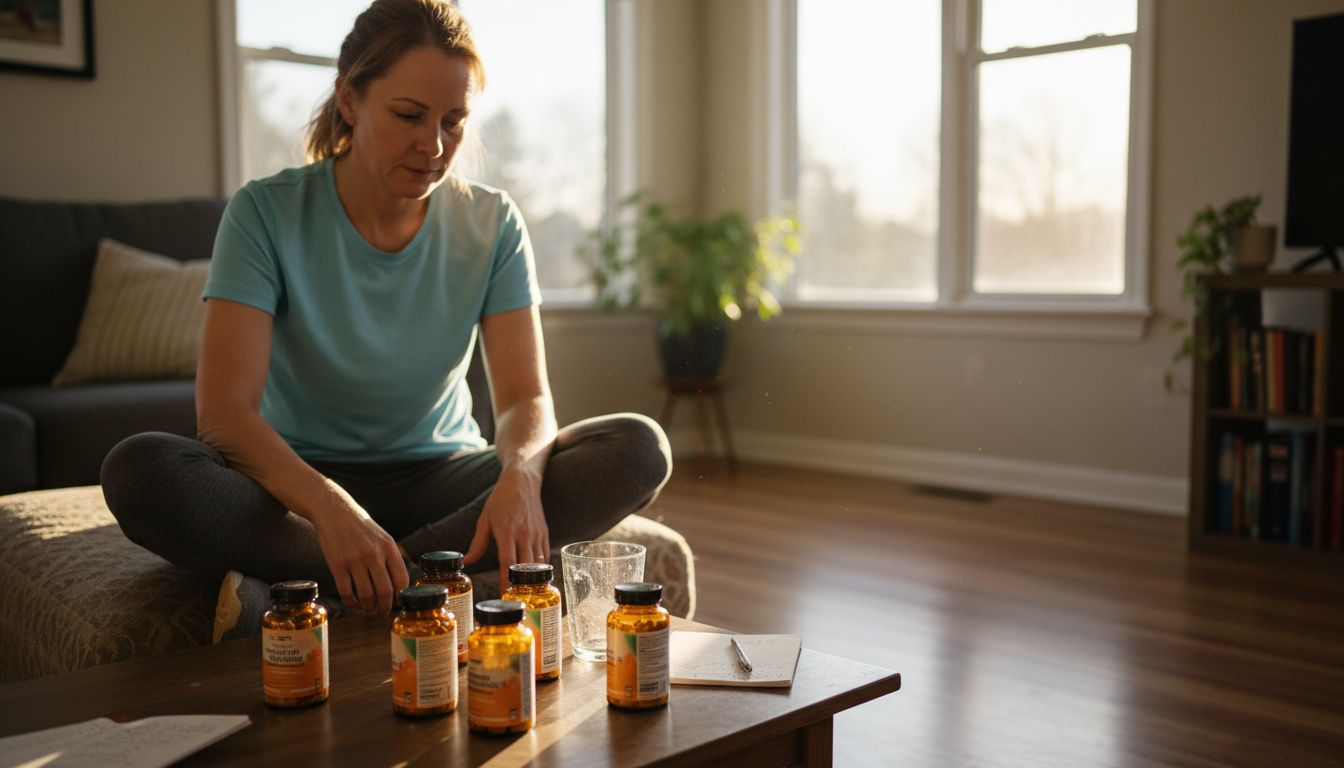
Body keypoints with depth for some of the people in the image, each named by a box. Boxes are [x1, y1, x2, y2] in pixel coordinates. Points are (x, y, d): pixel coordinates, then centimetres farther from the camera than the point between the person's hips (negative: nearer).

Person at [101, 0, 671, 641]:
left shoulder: (491, 225, -3)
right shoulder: (265, 213, -10)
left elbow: (527, 399, -9)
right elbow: (222, 411, -20)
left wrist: (519, 475, -34)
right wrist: (329, 507, -39)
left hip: (439, 480, 3)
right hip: (300, 483, -2)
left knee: (638, 447, -22)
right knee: (137, 470, -30)